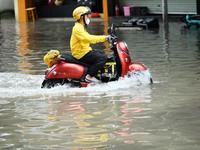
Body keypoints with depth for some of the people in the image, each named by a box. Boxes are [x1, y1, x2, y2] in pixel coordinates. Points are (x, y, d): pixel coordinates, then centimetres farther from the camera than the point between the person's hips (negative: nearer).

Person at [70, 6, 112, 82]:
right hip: (81, 54, -11)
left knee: (102, 55, 19)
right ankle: (90, 76, -21)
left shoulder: (81, 28, 19)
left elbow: (89, 37, 21)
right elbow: (89, 39, -28)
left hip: (84, 51, 11)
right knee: (103, 58, -20)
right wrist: (104, 38, -25)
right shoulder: (77, 28, -16)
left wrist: (105, 37, 11)